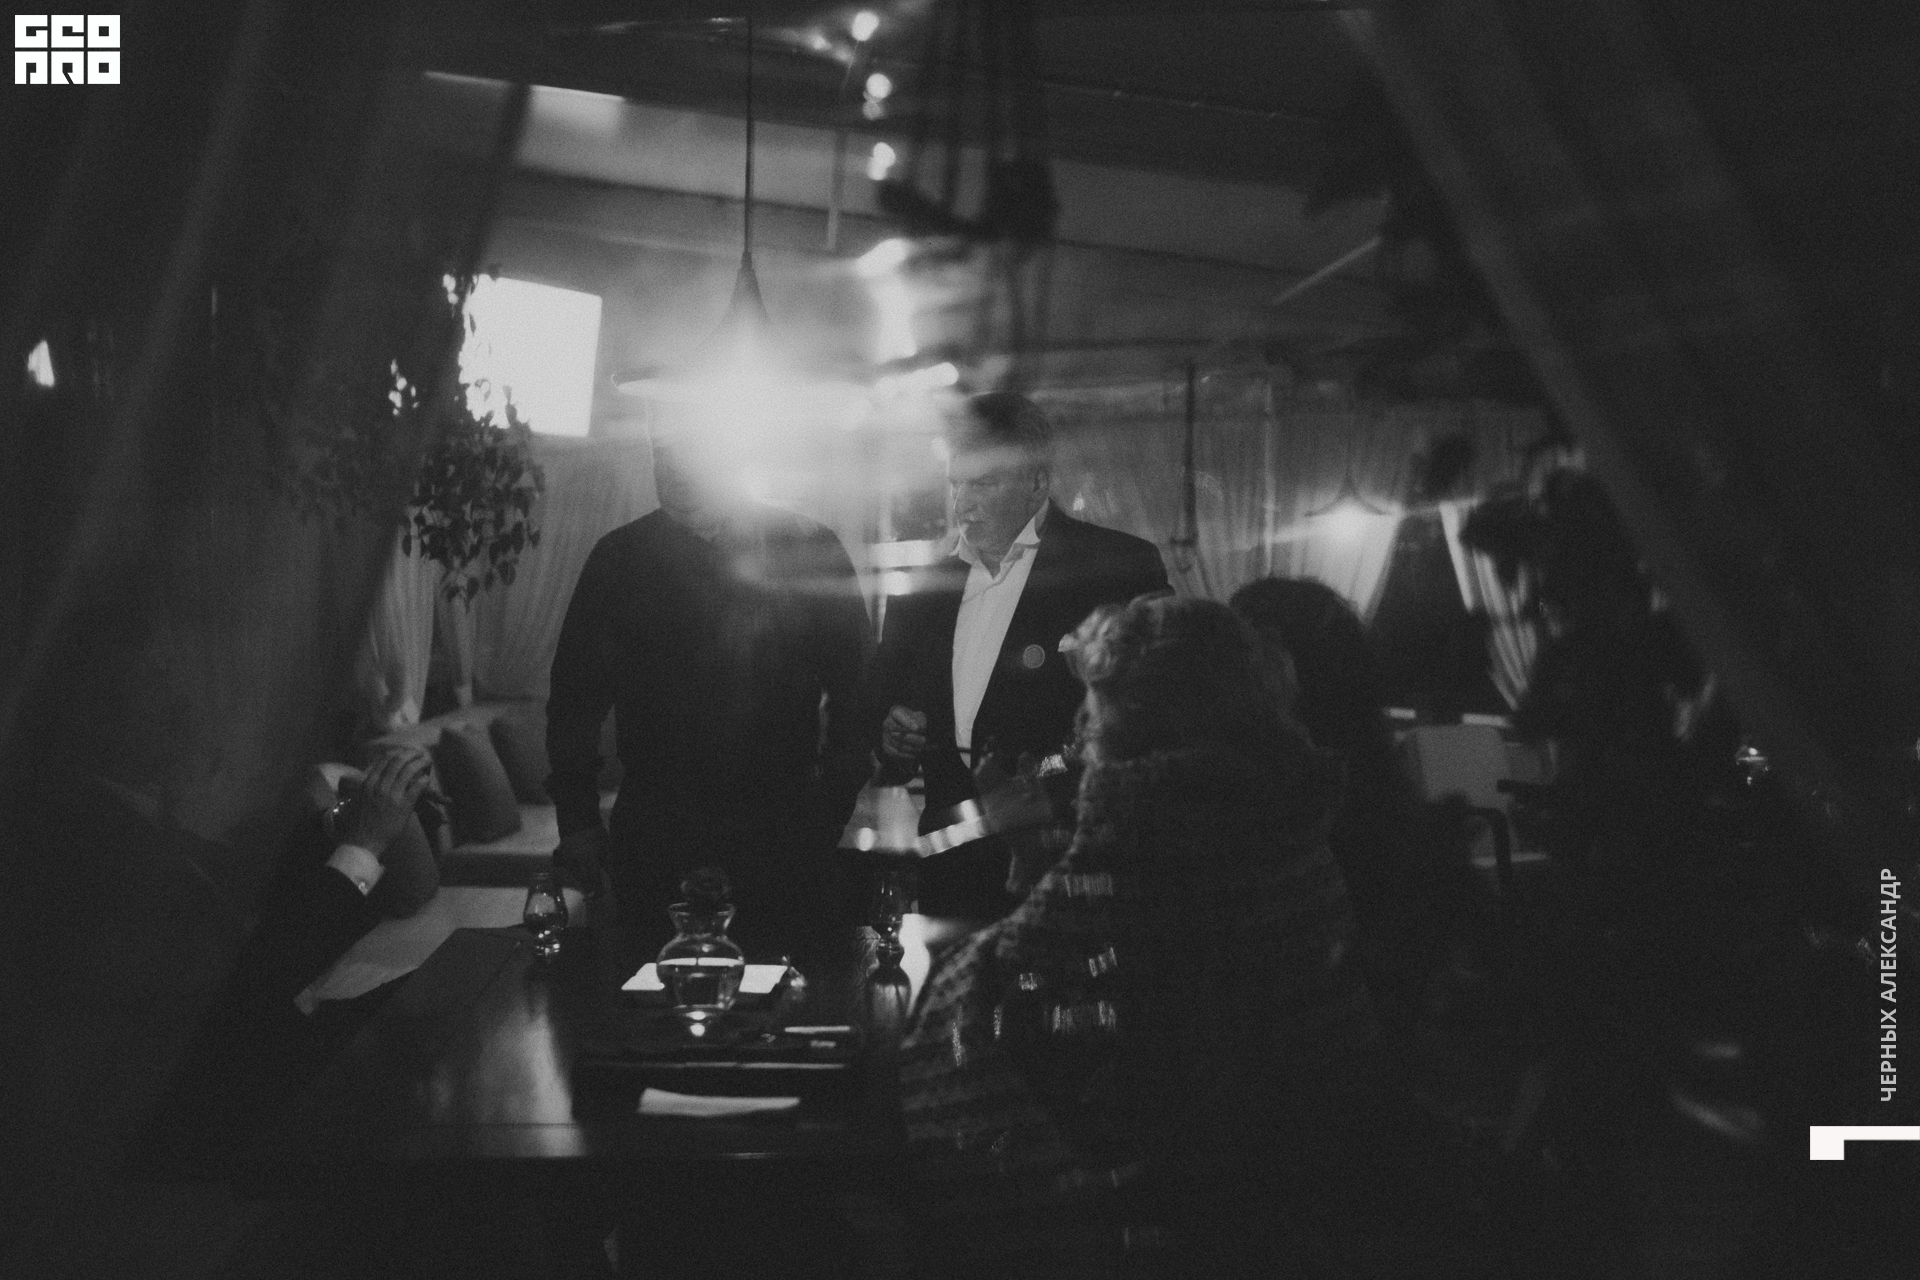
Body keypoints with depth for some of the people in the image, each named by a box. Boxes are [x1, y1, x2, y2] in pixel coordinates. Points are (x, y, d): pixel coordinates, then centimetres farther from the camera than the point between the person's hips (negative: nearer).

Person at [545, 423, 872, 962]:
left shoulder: (807, 548, 2)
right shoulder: (620, 558, 5)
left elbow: (854, 687, 6)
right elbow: (575, 696, 9)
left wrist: (832, 807, 0)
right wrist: (578, 820, 3)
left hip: (780, 840, -1)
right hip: (653, 843, 1)